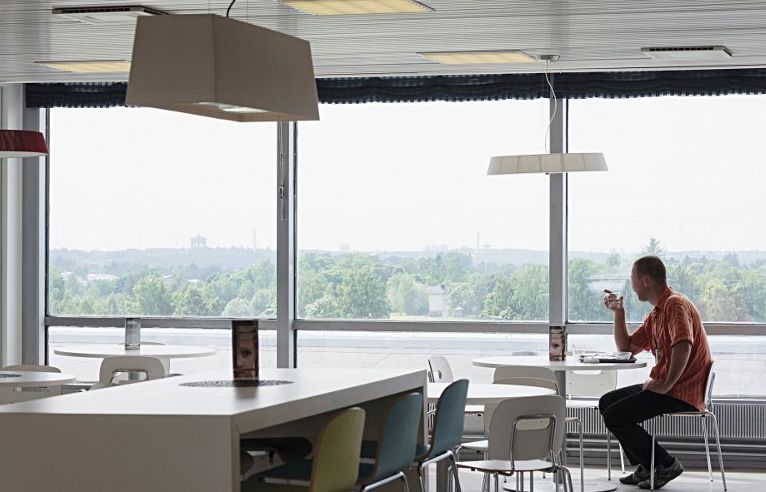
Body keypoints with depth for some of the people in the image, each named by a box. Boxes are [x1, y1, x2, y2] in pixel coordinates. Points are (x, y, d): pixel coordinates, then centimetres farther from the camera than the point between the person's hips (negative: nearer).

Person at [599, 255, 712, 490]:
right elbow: (626, 348, 25)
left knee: (614, 416, -16)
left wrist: (667, 384, -26)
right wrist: (618, 312, 15)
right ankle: (646, 466, 13)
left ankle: (666, 464, -7)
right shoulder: (656, 314, 19)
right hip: (665, 386, 11)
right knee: (607, 402, 17)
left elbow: (683, 346, -30)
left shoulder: (675, 304, -14)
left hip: (682, 394, -11)